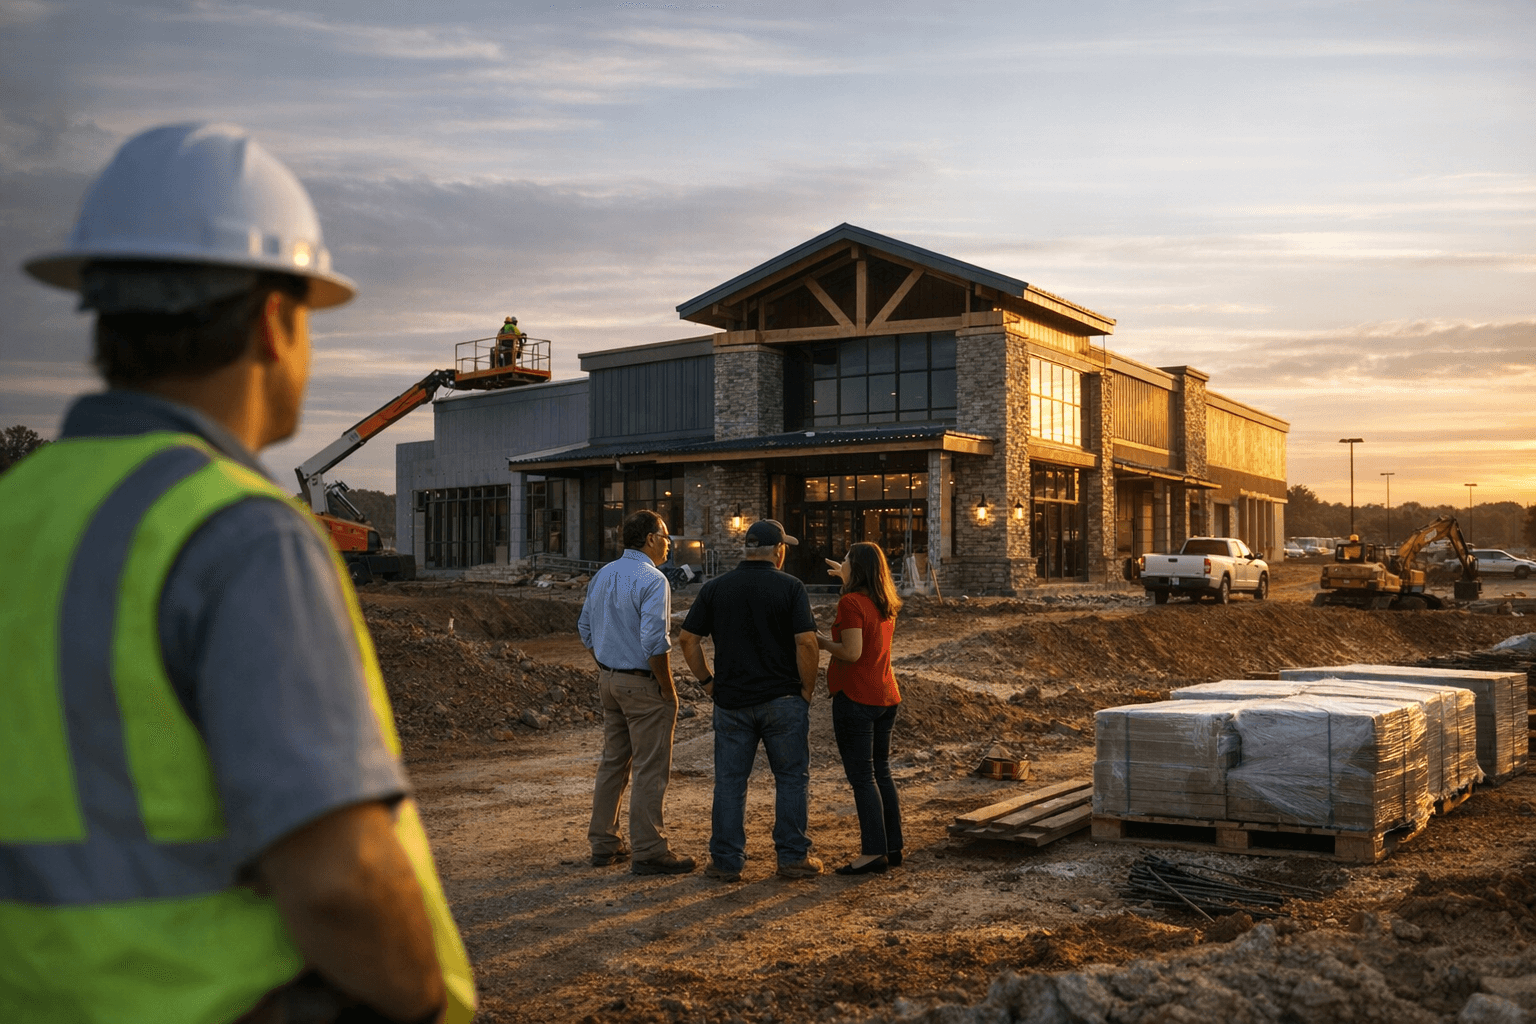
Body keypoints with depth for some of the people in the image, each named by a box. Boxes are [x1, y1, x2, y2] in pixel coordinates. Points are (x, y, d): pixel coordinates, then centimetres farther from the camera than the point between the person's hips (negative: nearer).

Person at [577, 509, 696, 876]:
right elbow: (654, 642, -24)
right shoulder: (652, 581, -17)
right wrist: (668, 688, -14)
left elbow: (586, 629, 15)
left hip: (609, 680, 8)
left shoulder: (602, 576, 9)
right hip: (643, 685, -8)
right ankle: (648, 851, 3)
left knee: (613, 762, 16)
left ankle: (603, 844, 22)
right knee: (650, 769, -1)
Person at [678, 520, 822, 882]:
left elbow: (688, 639, 1)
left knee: (730, 781, 9)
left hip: (732, 700, 2)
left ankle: (726, 861, 12)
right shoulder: (790, 587, -7)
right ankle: (792, 857, 12)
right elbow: (806, 642, -14)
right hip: (783, 699, -2)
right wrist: (807, 688, -3)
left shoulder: (715, 588, 2)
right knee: (792, 778, 9)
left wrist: (707, 681, 9)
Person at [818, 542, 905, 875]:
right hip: (885, 697, 8)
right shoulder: (885, 604, 10)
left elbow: (851, 652, -22)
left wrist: (821, 641, -8)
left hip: (855, 698, -8)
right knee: (881, 771, 14)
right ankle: (893, 847, 19)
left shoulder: (850, 602, -16)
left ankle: (873, 852, -3)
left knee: (861, 776, -4)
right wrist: (845, 576, 43)